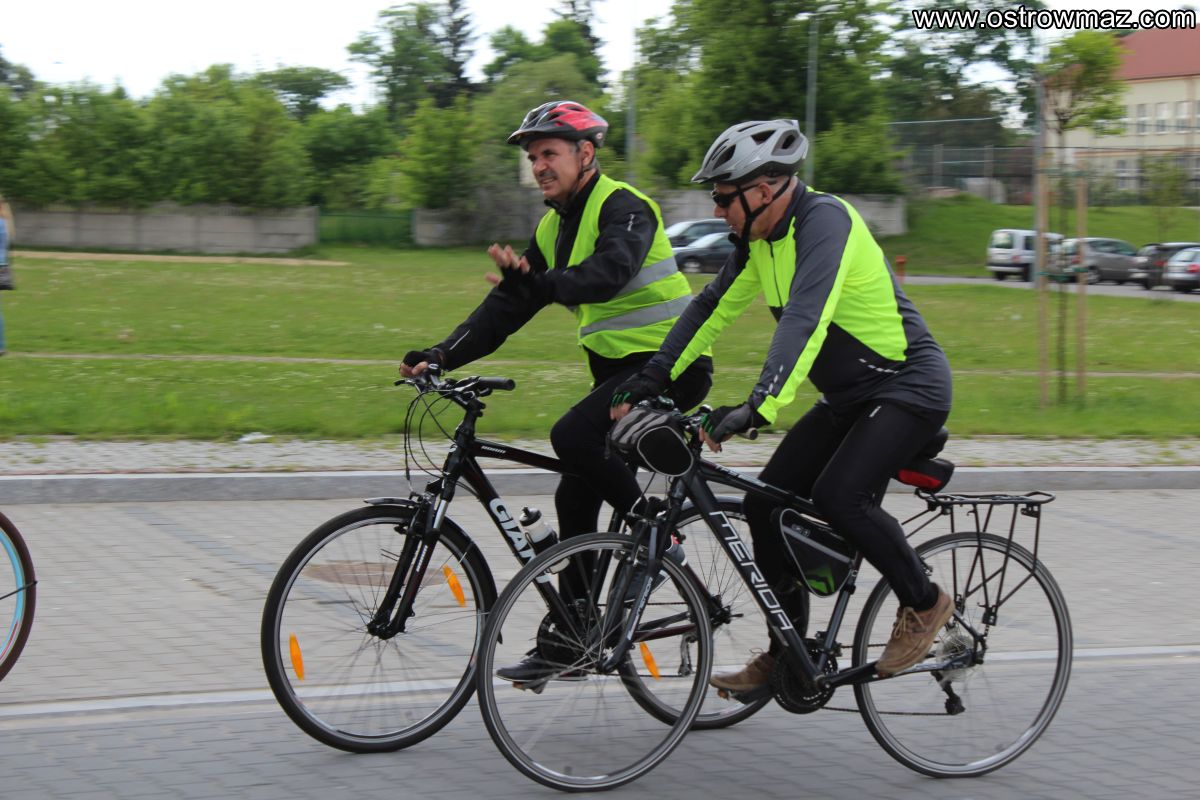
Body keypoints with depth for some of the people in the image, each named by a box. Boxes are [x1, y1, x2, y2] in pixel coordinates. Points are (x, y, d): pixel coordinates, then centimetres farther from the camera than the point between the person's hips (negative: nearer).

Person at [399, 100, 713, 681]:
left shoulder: (622, 207, -13)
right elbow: (505, 306, 9)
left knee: (573, 437, -29)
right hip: (618, 370, 9)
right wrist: (441, 356, -3)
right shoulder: (554, 227, 13)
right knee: (577, 496, 6)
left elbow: (611, 272, -34)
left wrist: (541, 284, -50)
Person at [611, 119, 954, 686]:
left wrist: (759, 408, -45)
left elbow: (804, 320, -36)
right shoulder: (760, 238, 5)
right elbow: (713, 306, 11)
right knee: (766, 506, 2)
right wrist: (649, 380, 5)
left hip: (909, 386, -9)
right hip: (848, 397, 9)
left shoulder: (824, 220, -23)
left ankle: (925, 603, -4)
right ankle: (787, 655, 14)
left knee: (839, 496, -27)